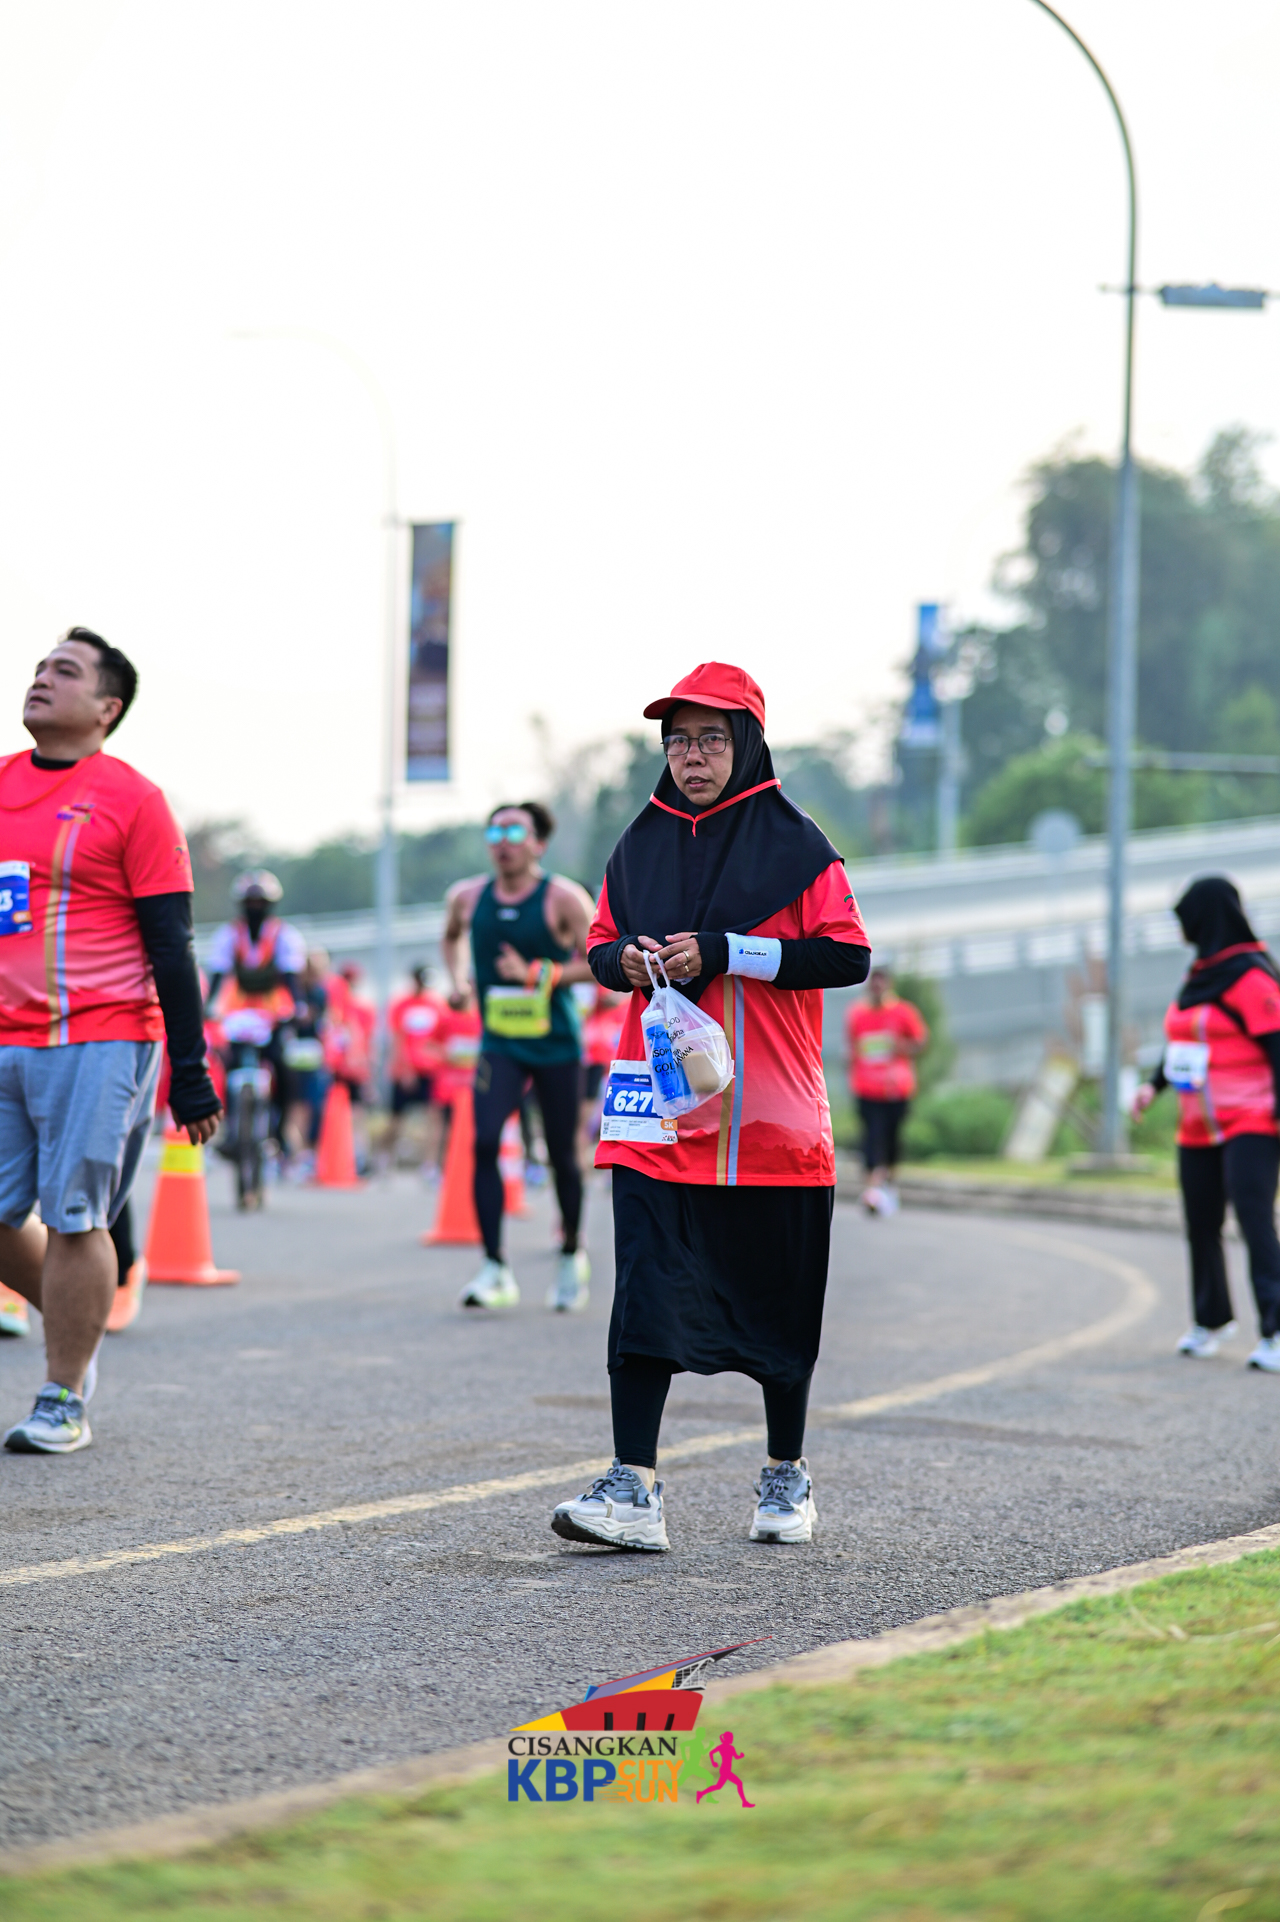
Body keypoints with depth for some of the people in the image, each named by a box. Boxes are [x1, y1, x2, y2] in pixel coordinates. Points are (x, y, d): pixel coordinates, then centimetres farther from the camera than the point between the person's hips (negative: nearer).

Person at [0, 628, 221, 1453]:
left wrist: (189, 1069, -8)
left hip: (98, 1043, -6)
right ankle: (76, 1324, 30)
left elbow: (170, 945, -5)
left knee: (72, 1219, -5)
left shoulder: (130, 799, -4)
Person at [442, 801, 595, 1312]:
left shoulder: (563, 899, -10)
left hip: (556, 1045, -2)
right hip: (500, 1044, 2)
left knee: (561, 1155, 7)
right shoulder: (468, 897, 2)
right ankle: (495, 1270, -18)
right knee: (484, 1143, -18)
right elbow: (451, 936, 25)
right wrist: (457, 978, 7)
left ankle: (571, 1255, 33)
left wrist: (539, 974, -22)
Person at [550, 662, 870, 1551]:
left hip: (771, 1114, -2)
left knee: (779, 1304, 9)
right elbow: (601, 943, 20)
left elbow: (848, 955, -10)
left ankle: (788, 1477, 25)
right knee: (645, 1297, -9)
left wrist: (724, 953, -16)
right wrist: (624, 960, -4)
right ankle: (633, 1491, -13)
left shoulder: (794, 842, -2)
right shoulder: (641, 844, 11)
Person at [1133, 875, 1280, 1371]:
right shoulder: (1200, 976, 16)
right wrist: (1155, 1084, 10)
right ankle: (1211, 1321, 30)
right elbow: (1183, 1042, 24)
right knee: (1201, 1226, 13)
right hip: (1200, 1128, 9)